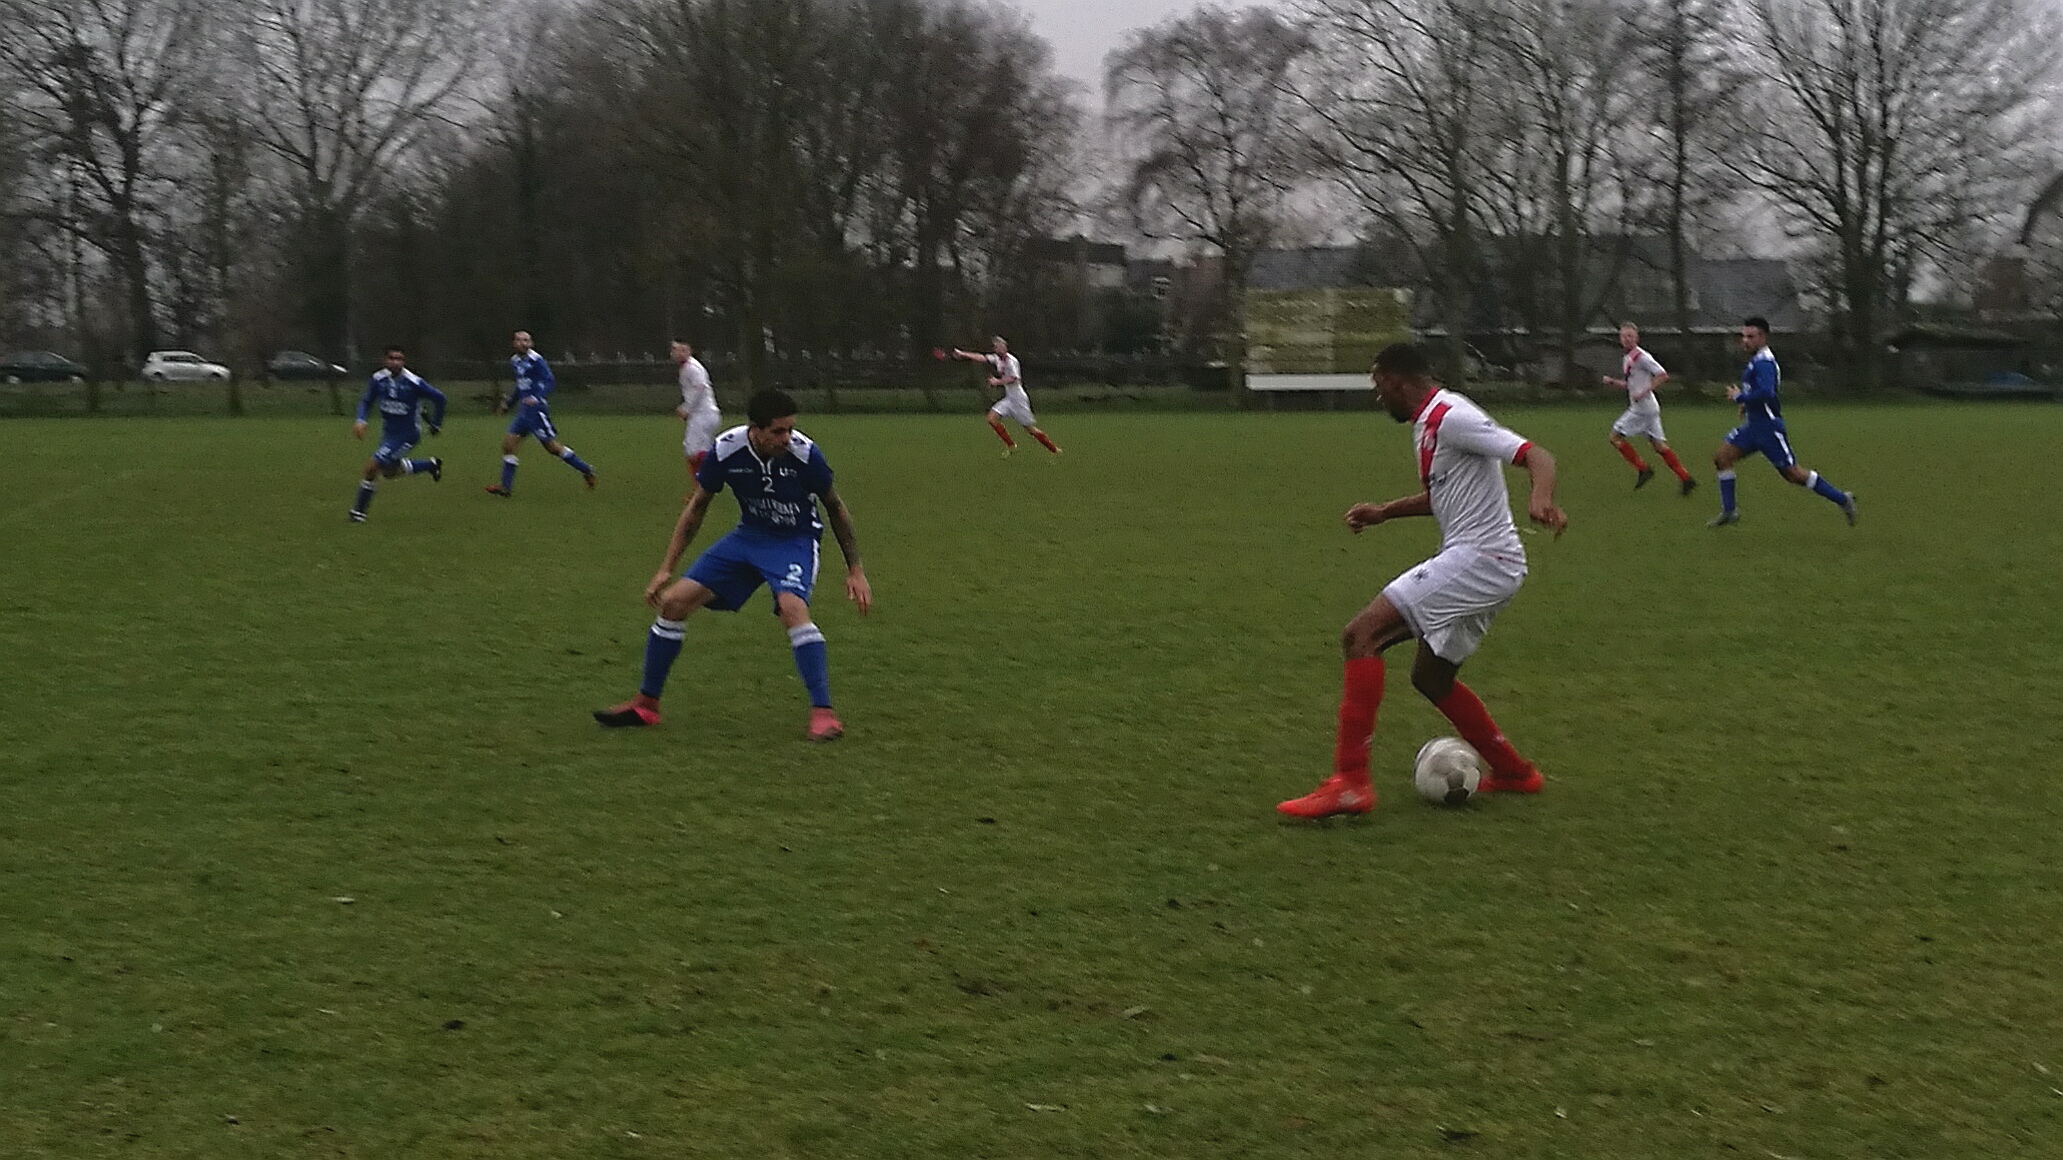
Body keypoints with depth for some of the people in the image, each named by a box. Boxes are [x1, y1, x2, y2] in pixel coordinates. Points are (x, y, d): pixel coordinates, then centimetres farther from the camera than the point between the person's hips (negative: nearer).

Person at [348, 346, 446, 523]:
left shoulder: (413, 382, -22)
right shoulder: (379, 379, -8)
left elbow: (439, 398, -9)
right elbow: (366, 401, 6)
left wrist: (436, 424, 2)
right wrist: (360, 421, -13)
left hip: (406, 435, -7)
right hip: (388, 432, 7)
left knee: (373, 466, -14)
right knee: (389, 471, 20)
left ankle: (358, 511, 1)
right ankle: (431, 465, 39)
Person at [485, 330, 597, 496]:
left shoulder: (535, 360, -12)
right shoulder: (514, 361, 14)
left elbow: (550, 381, -16)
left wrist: (537, 398, -28)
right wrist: (508, 404, 25)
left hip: (536, 408, -8)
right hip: (524, 410, 8)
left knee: (553, 447, -5)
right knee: (508, 444, 3)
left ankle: (586, 471, 8)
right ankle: (506, 487, 7)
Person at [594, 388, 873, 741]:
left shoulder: (804, 453, -23)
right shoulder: (725, 450, -17)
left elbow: (835, 507, -5)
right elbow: (697, 506, -1)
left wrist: (855, 570, -5)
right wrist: (666, 569, -1)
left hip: (795, 540, -4)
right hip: (748, 536, 4)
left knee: (792, 607, -34)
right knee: (675, 600, -5)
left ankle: (823, 714, -27)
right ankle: (645, 704, 11)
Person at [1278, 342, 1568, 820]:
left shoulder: (1450, 416, -14)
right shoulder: (1431, 422, 17)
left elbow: (1535, 455, -23)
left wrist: (1540, 499, -43)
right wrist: (1384, 512, 24)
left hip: (1476, 557, -10)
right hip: (1490, 566, 10)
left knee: (1361, 635, -16)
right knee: (1430, 676, 23)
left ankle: (1349, 782, -21)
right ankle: (1513, 772, 33)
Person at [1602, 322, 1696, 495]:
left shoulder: (1642, 357, -13)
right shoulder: (1628, 359, 16)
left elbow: (1663, 376, -17)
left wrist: (1644, 392, -22)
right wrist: (1612, 382, 10)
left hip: (1643, 408, -9)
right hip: (1639, 408, 9)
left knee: (1616, 436, -5)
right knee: (1658, 445, 9)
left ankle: (1643, 469, -2)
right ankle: (1685, 479, 8)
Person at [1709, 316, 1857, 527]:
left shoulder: (1764, 363, -18)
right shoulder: (1755, 361, 14)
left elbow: (1766, 393, -31)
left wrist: (1739, 397, -19)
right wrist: (1747, 405, 17)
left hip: (1768, 427, -10)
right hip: (1754, 426, 10)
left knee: (1792, 473, -4)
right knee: (1721, 456, 1)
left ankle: (1842, 499, 8)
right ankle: (1729, 511, 6)